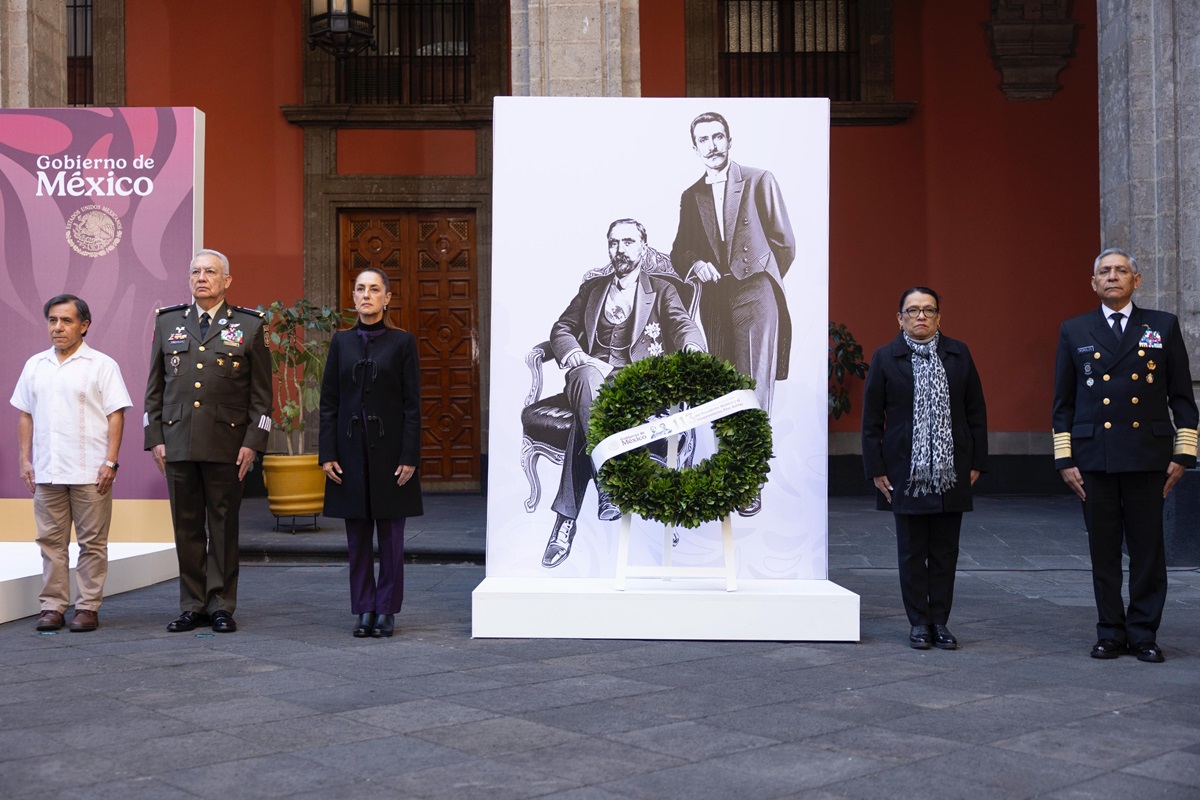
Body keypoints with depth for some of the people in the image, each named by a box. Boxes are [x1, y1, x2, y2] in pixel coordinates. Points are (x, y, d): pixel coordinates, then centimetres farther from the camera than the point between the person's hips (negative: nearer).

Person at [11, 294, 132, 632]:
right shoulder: (35, 366, 13)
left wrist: (110, 462, -12)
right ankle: (52, 607, 13)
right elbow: (26, 416, 16)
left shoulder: (101, 365, 0)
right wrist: (25, 460, 8)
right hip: (46, 471, 4)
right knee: (51, 541, 7)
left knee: (92, 542, 1)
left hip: (90, 472, -4)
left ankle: (88, 607, 8)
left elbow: (116, 416, -5)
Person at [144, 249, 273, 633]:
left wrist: (252, 442, -6)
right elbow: (155, 387, 12)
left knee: (224, 526, 3)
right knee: (186, 527, 6)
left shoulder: (249, 325, 4)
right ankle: (192, 606, 15)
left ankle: (222, 606, 11)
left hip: (226, 444, -2)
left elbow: (261, 392, 2)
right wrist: (155, 439, 4)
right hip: (177, 441, 2)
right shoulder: (167, 322, 12)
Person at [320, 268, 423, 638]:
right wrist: (327, 453, -1)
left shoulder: (402, 342, -1)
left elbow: (412, 404, -3)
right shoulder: (341, 342, 7)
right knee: (357, 534, 7)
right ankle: (364, 610, 16)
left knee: (390, 534, 4)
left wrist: (409, 457, -10)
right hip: (351, 449, 3)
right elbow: (328, 402, 6)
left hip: (389, 448, -2)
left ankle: (386, 610, 13)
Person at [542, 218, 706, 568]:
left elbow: (683, 324, 1)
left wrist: (692, 349, -25)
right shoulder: (592, 288, 26)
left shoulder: (662, 289, 19)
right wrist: (576, 357, -7)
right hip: (593, 374, 2)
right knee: (587, 379, -40)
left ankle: (566, 518, -37)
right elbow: (562, 329, 17)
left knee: (586, 416, -36)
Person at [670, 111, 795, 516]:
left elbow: (784, 242, 7)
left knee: (754, 388, -10)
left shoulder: (760, 181, 4)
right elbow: (680, 250, 16)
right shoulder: (690, 196, 15)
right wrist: (695, 263, -5)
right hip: (713, 297, 4)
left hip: (753, 293, -3)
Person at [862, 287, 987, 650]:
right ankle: (919, 621, 14)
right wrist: (876, 469, -4)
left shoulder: (959, 354, 5)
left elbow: (976, 412, 8)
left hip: (951, 470, 2)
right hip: (905, 472, -2)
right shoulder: (885, 358, 0)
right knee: (911, 550, 5)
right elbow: (871, 419, 1)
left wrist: (977, 462, 3)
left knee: (945, 550, 7)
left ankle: (940, 621, 16)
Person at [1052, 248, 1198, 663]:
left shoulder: (1164, 326, 7)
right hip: (1094, 456, 1)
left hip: (1148, 456, 0)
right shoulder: (1074, 330, 7)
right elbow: (1063, 402, 7)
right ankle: (1110, 632, 15)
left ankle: (1143, 633, 14)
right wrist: (1065, 459, 1)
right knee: (1103, 549, 5)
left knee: (1148, 548, 3)